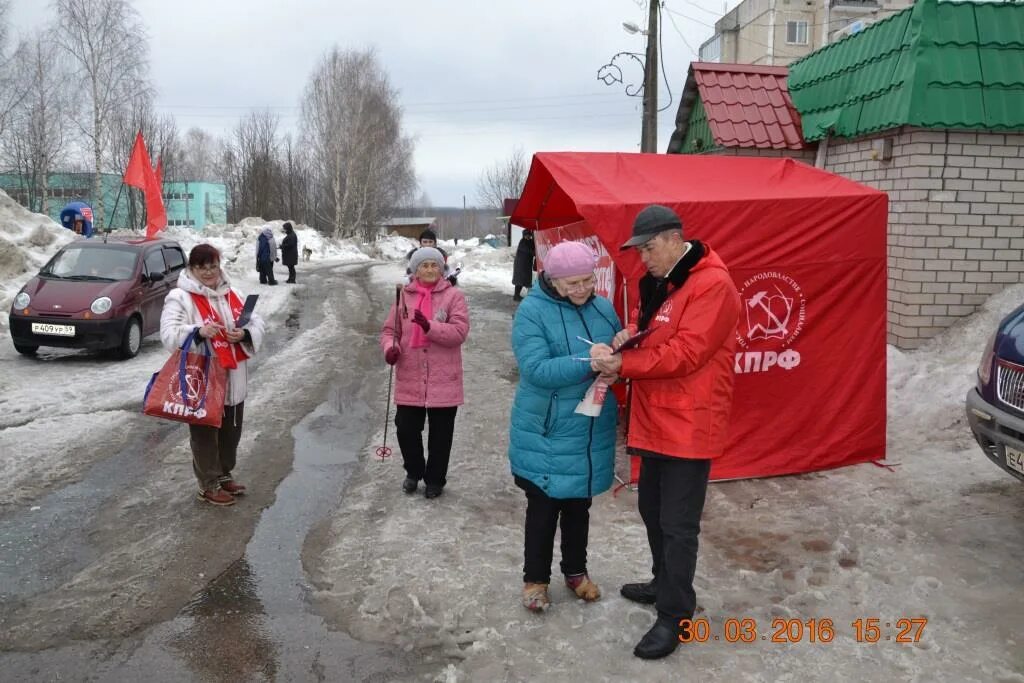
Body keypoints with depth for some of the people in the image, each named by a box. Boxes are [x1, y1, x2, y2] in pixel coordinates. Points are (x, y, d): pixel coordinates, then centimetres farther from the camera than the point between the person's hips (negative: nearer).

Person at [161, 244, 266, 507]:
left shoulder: (232, 295, 11)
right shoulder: (180, 297, -9)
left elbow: (257, 323, 9)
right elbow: (169, 334, -18)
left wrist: (244, 334, -13)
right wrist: (197, 332, -35)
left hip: (233, 380, 6)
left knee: (231, 432, 18)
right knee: (205, 435, 4)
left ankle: (224, 475, 36)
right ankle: (209, 485, 18)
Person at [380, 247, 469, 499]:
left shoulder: (454, 295, -4)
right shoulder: (404, 295, 5)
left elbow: (459, 332, -13)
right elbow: (390, 329, 10)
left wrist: (430, 326, -26)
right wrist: (390, 347, -11)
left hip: (443, 380, -2)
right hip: (410, 379, 3)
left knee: (440, 433, 8)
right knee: (406, 429, 8)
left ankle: (435, 479, 27)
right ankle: (414, 472, 33)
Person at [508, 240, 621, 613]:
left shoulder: (604, 308, 2)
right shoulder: (532, 311, -15)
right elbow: (536, 369, -25)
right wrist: (590, 363, -34)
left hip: (592, 431, 5)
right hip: (545, 433, -5)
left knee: (580, 505, 20)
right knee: (543, 508, 9)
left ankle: (576, 571, 39)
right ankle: (535, 578, 29)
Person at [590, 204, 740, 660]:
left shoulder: (712, 285, -18)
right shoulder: (657, 283, 12)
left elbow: (685, 353, -24)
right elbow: (644, 328, 20)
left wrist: (620, 364, -22)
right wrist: (626, 335, -4)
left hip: (689, 426, -9)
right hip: (655, 420, 9)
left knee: (678, 523, -1)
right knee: (651, 509, 21)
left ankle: (674, 616, 11)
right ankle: (665, 584, 39)